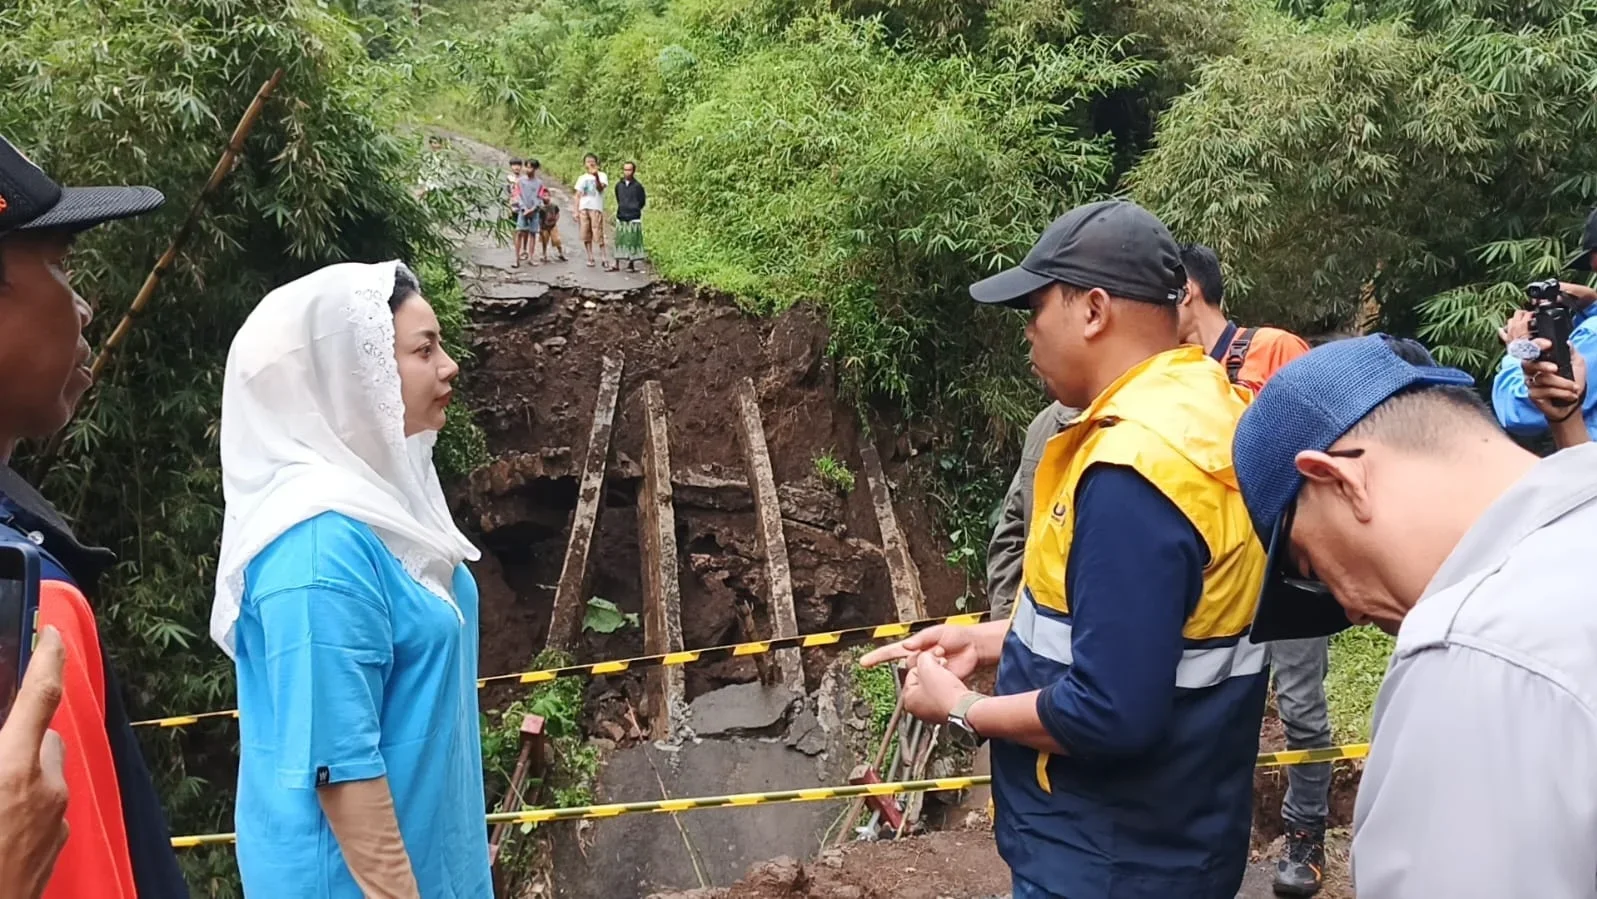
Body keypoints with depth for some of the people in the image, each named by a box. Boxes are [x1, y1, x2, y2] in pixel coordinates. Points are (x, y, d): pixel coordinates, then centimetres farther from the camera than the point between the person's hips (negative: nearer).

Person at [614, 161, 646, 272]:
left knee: (633, 241, -2)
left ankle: (631, 264, 9)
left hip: (634, 218, -3)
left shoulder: (637, 186, -5)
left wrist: (634, 210, 5)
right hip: (621, 217, 3)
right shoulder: (618, 185, 6)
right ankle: (617, 263, 9)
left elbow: (642, 202, 3)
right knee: (619, 241, 4)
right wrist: (622, 208, 14)